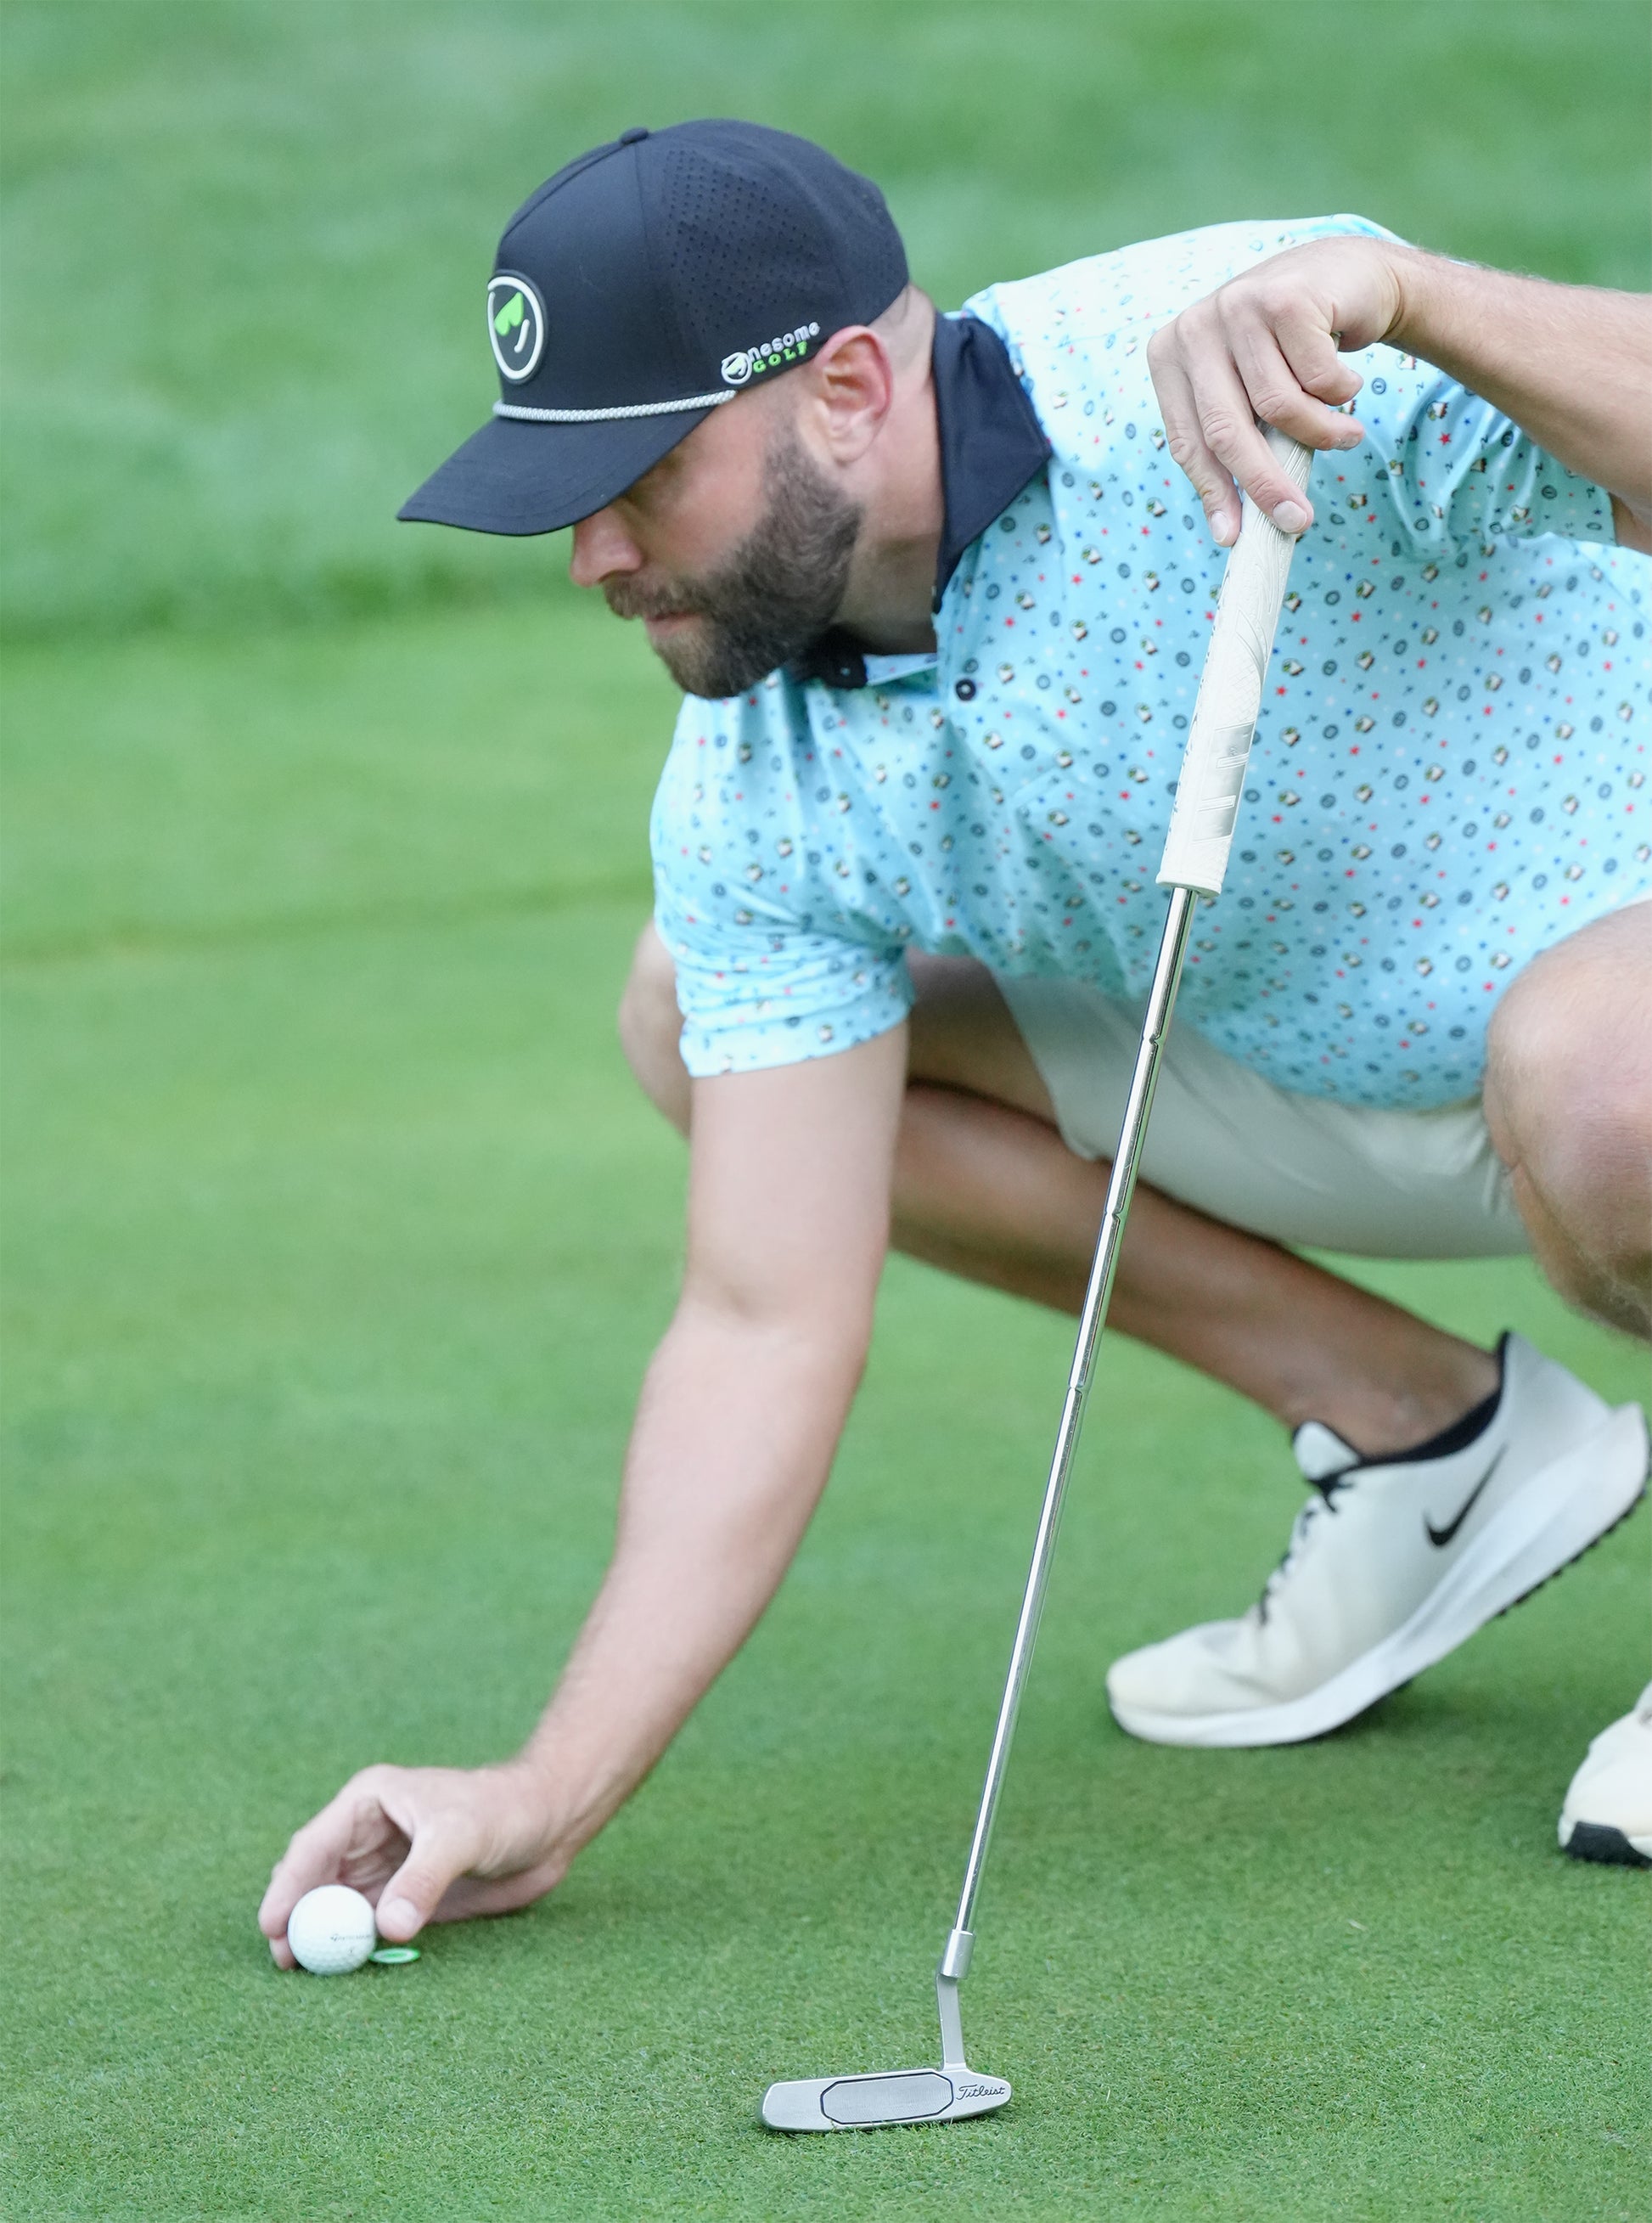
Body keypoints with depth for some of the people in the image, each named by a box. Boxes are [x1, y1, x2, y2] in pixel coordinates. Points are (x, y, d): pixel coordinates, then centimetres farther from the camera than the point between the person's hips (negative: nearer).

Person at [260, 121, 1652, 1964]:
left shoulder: (1256, 363, -29)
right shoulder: (759, 781, -10)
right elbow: (765, 1322, -10)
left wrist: (1400, 294, -58)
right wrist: (548, 1796, -16)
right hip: (1326, 1088, 7)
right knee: (694, 1014, 0)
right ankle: (1429, 1440, 5)